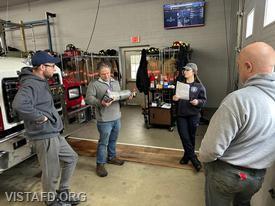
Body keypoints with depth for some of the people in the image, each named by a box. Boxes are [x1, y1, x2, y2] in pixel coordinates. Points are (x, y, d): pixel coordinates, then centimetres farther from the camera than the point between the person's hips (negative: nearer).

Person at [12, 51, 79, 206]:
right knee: (51, 173, 6)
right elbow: (19, 105, -39)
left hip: (54, 133, 10)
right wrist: (40, 117, -26)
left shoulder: (41, 82, 12)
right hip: (45, 136, -10)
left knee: (71, 158, 20)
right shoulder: (31, 84, -19)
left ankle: (63, 193, 35)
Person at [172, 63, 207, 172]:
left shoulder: (199, 86, -2)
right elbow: (175, 97, 16)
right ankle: (194, 159, 10)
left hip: (193, 115, -2)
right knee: (184, 137, -3)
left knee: (191, 137, 9)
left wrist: (198, 102, -20)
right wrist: (174, 98, -7)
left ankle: (187, 156, 29)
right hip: (181, 115, 2)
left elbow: (204, 100, 1)